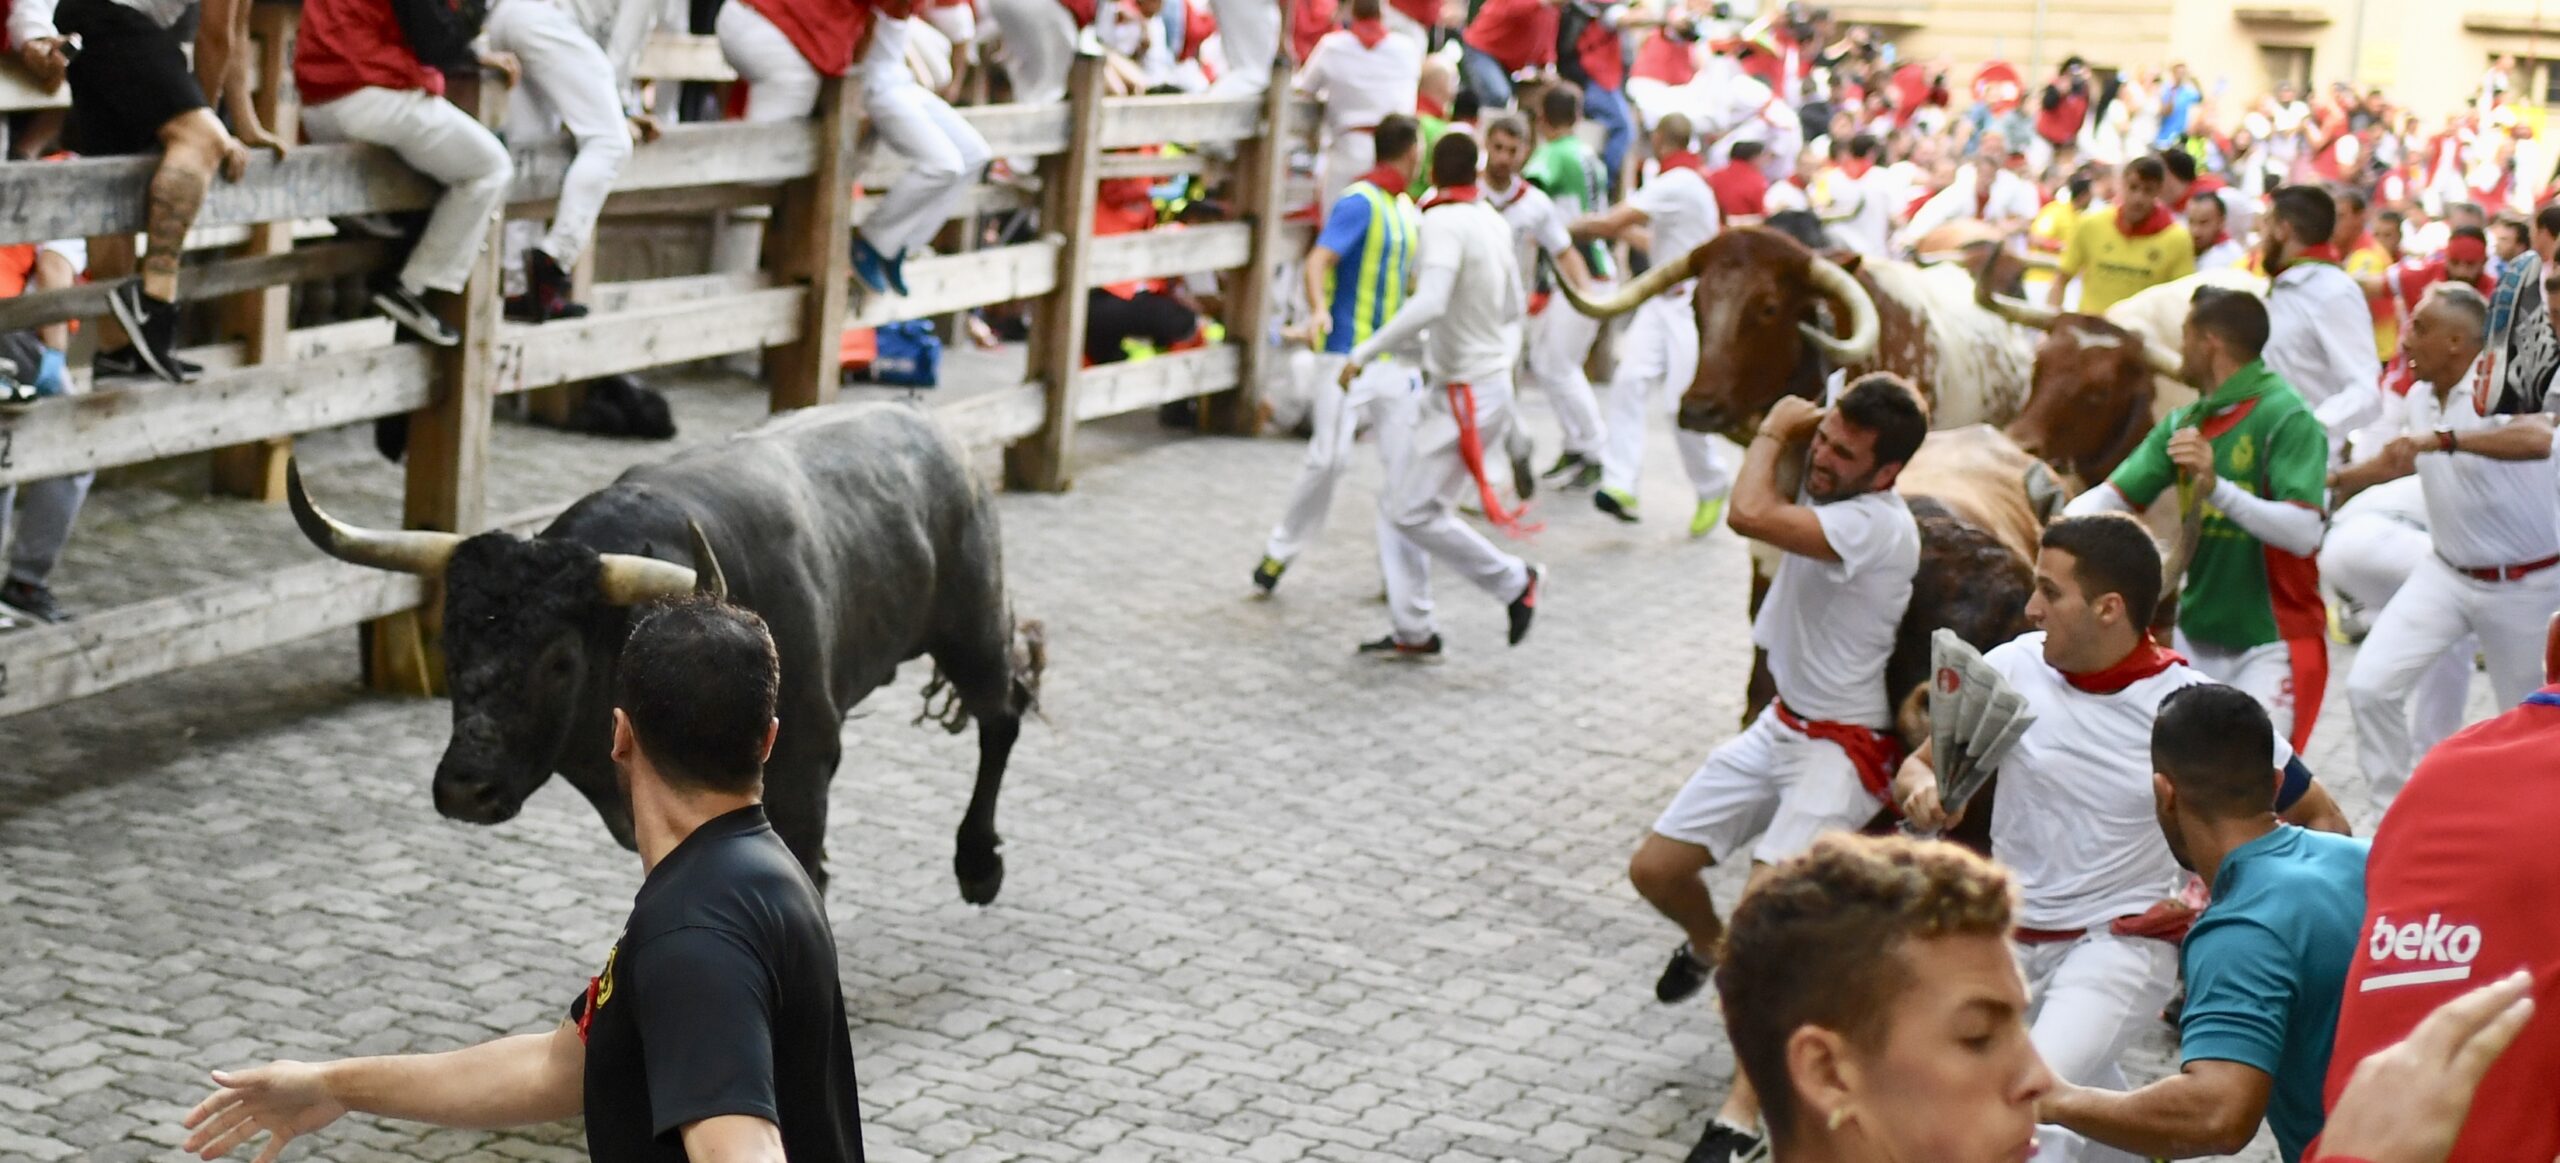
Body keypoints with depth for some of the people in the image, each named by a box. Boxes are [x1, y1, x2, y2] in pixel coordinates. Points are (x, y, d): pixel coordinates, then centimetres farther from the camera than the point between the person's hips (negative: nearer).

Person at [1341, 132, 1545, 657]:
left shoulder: (1444, 222, -17)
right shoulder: (1493, 221, 9)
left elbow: (1429, 305, -31)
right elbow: (1514, 307, 18)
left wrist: (1364, 353, -25)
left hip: (1468, 395, -9)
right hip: (1493, 382, 9)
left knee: (1414, 512, -7)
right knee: (1406, 500, 11)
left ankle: (1515, 581, 5)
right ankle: (1412, 632, 14)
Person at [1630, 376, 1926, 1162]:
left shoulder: (1880, 525, -27)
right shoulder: (1823, 495, 0)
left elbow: (1751, 514, -38)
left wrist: (1772, 432, -22)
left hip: (1843, 750, -9)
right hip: (1780, 723, 9)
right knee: (1654, 871, 12)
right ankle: (1710, 950, 47)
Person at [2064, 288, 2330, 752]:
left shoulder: (2286, 418, -13)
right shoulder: (2183, 424, 9)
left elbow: (2304, 532, -24)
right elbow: (2113, 495, 2)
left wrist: (2217, 488, -35)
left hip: (2272, 644, -7)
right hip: (2198, 638, 7)